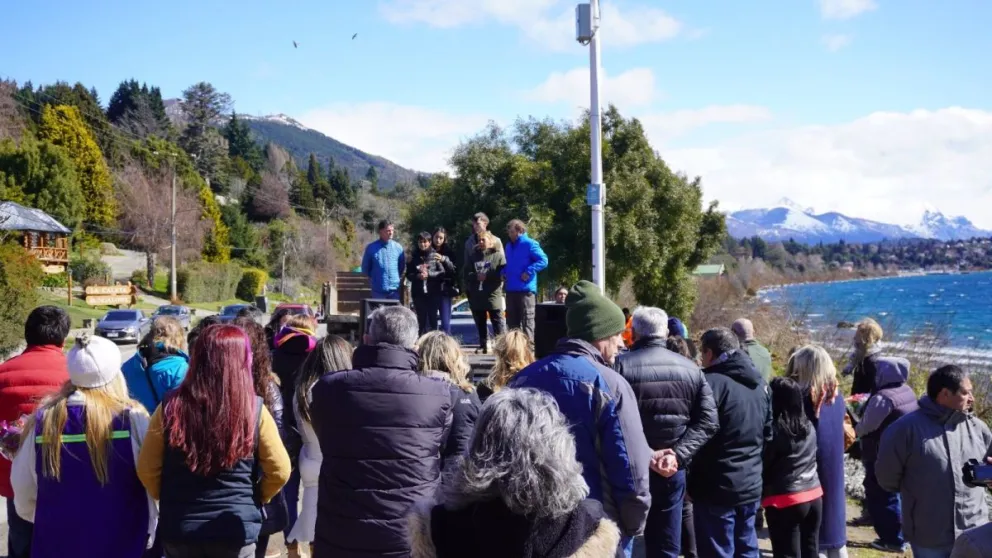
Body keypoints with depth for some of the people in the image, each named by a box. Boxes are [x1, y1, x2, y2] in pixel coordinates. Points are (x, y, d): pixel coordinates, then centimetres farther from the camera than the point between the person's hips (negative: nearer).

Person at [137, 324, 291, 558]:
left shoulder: (171, 406, -10)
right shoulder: (254, 410, -11)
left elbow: (147, 469, -2)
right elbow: (279, 471, -5)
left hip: (179, 527, 1)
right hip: (235, 529, -1)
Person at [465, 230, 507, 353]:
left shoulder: (498, 255, 1)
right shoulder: (473, 255, 14)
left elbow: (502, 273, -7)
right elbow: (467, 273, 8)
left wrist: (487, 276, -14)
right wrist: (476, 276, -11)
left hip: (493, 294, -5)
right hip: (476, 295, 5)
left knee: (498, 321, -4)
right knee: (480, 322, 10)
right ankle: (483, 345, 19)